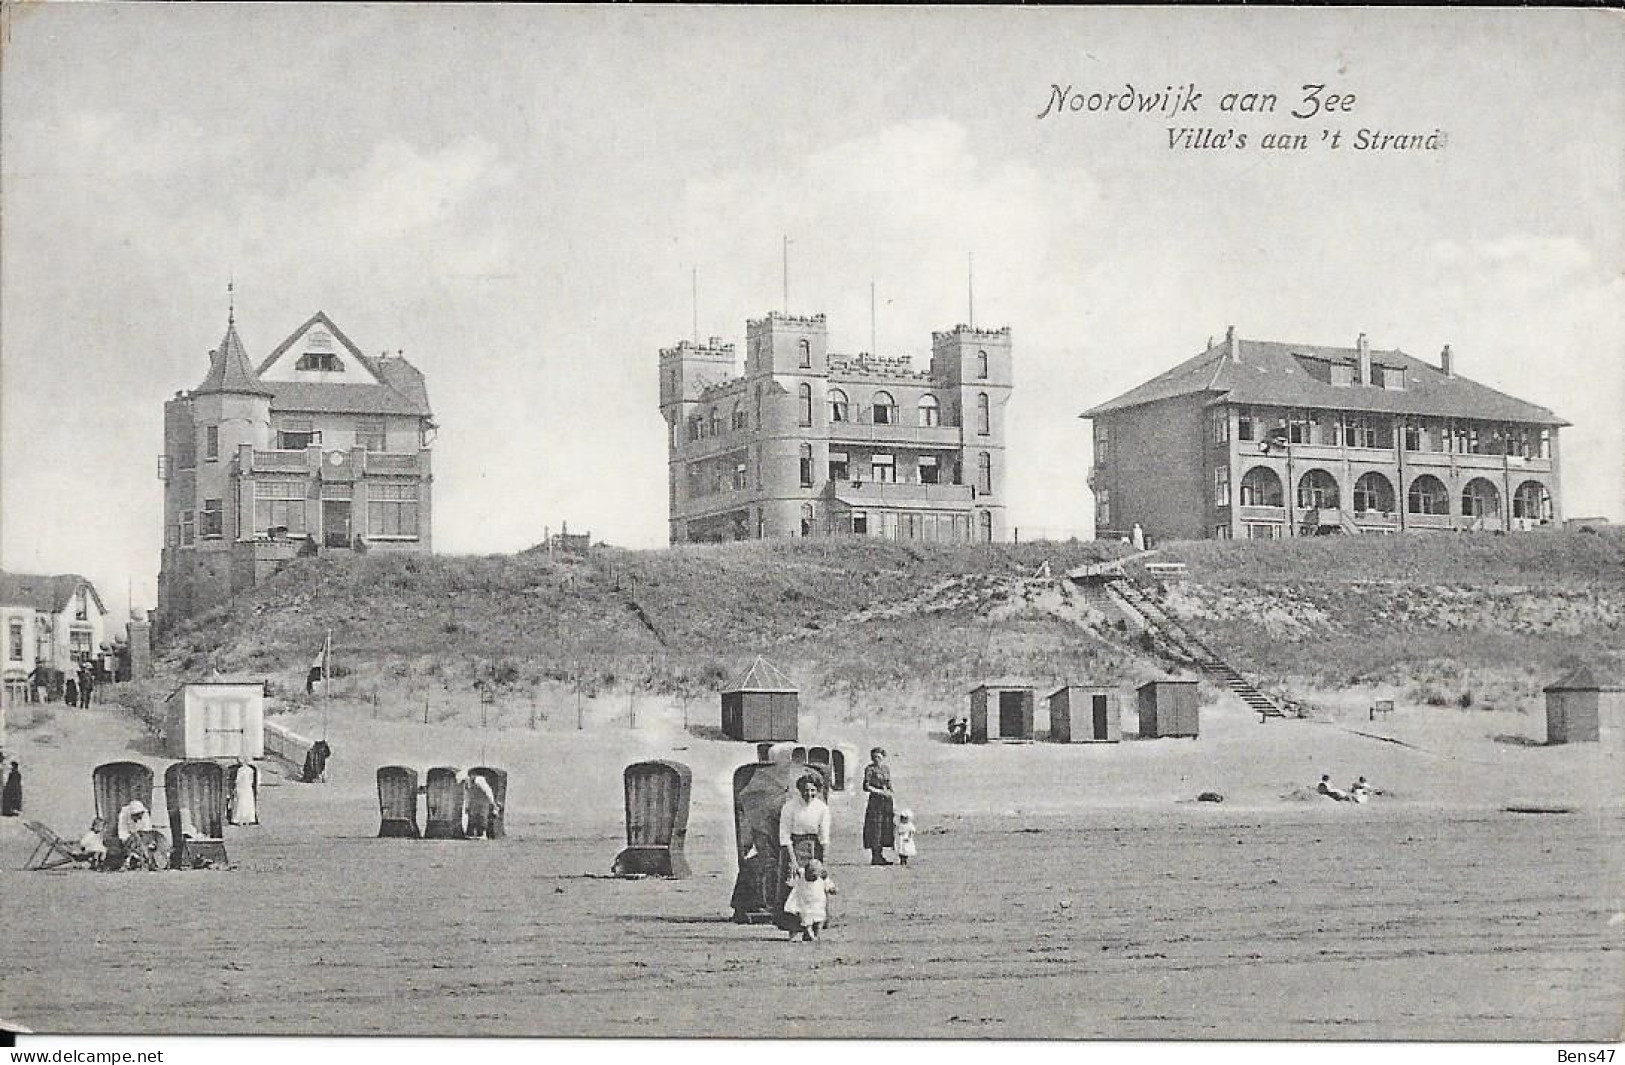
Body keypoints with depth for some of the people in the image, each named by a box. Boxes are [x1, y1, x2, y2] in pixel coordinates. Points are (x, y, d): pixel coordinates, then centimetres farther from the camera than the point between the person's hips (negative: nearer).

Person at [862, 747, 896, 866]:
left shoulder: (886, 769, 14)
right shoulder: (870, 769, -3)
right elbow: (866, 786, -9)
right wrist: (879, 791, -14)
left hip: (887, 801, 6)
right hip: (875, 800, -6)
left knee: (886, 828, 4)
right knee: (875, 828, -7)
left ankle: (881, 855, 10)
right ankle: (875, 857, -5)